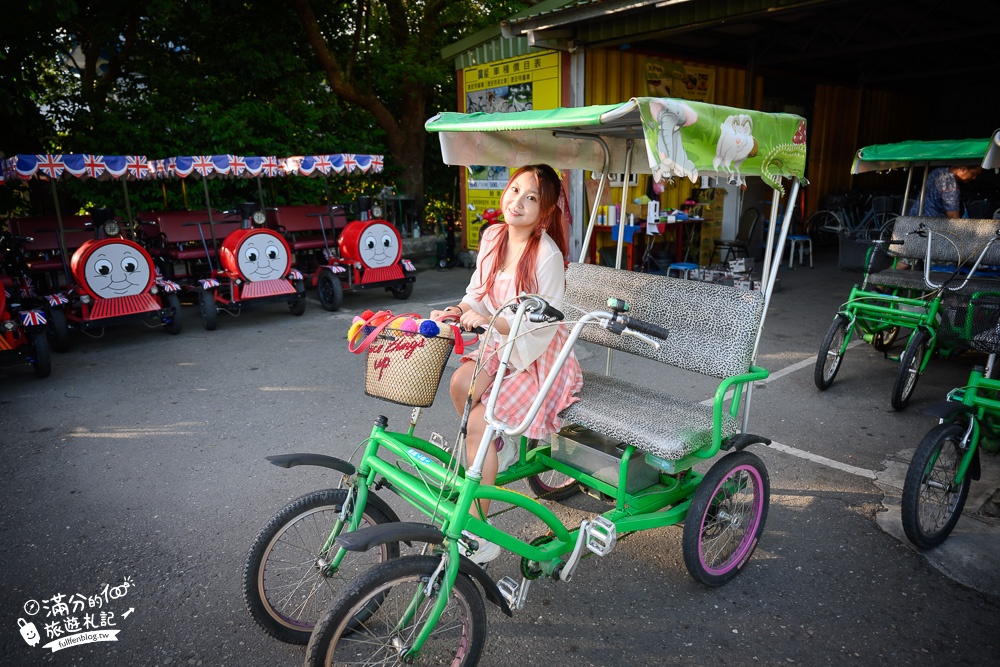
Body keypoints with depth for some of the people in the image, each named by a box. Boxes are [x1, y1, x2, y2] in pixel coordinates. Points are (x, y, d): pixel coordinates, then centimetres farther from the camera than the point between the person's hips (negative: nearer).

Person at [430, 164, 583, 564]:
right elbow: (478, 294, 6)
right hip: (501, 346, 7)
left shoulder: (547, 255, -20)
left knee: (479, 423, -20)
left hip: (538, 356, -6)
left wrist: (487, 319, -31)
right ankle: (500, 449, 7)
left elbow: (538, 325, -21)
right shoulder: (493, 236, 1)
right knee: (461, 384, -23)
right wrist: (458, 312, -14)